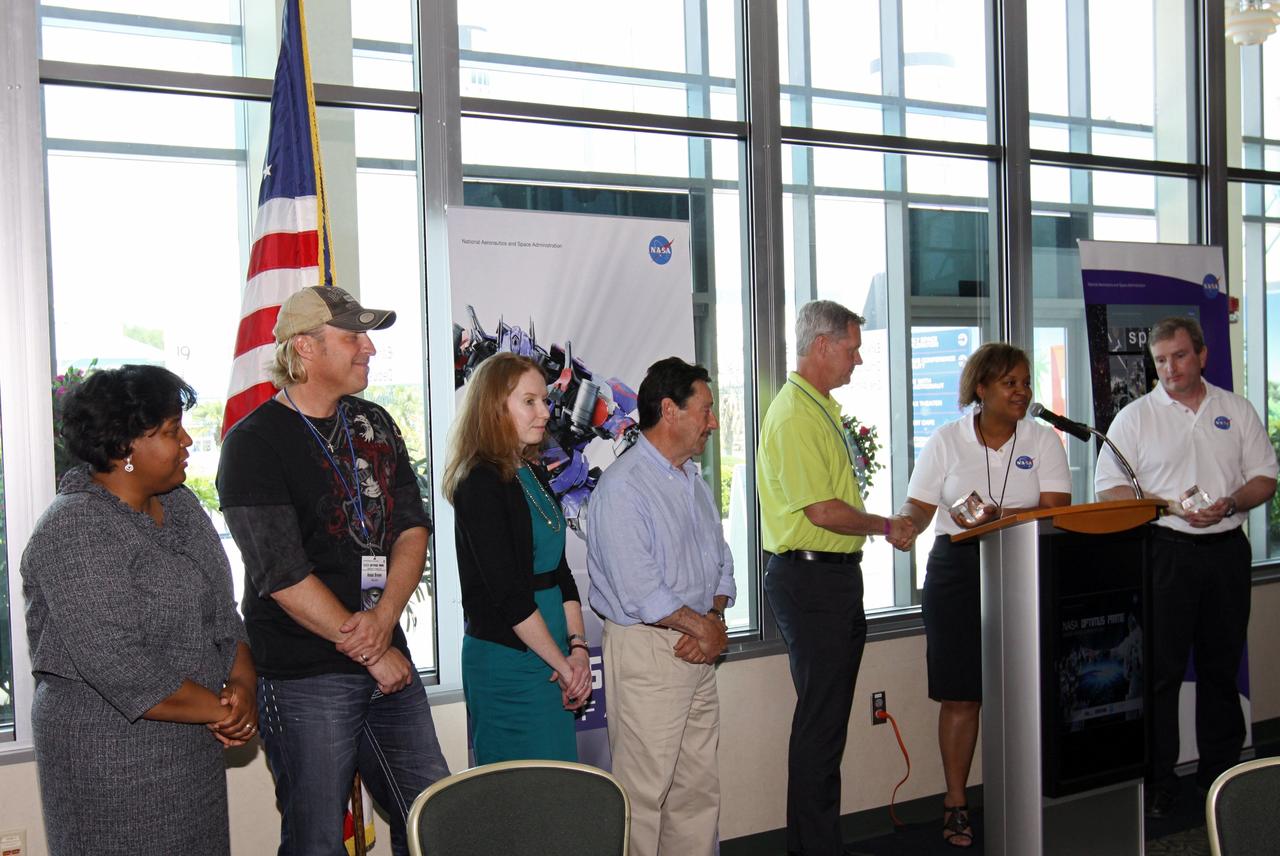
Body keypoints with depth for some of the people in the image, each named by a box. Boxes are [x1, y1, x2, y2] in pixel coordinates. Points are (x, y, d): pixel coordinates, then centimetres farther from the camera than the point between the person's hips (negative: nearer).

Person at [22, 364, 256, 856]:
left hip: (194, 740, 8)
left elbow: (222, 611, 10)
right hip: (111, 755, -7)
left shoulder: (179, 504, 6)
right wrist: (220, 710, -17)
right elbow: (119, 665, -25)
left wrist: (242, 683, -8)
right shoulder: (76, 532, -19)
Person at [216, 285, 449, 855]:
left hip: (388, 663, 6)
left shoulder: (373, 424, 11)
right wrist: (372, 653, -13)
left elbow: (413, 526, 6)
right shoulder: (254, 444, -10)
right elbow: (283, 575, -16)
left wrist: (385, 617, -11)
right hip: (304, 678, -6)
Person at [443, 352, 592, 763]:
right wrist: (562, 663, -11)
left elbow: (560, 569, 12)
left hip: (551, 655, 8)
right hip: (508, 661, -8)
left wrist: (578, 648, 0)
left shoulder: (533, 473, 12)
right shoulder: (480, 483, -14)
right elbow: (508, 594, -17)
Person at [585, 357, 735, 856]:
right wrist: (704, 627, -9)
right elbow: (640, 592, -20)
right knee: (644, 790, -1)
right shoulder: (623, 487, -15)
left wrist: (714, 619, -3)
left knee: (699, 787, 13)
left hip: (698, 652, 8)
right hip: (646, 651, -8)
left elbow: (720, 562, 16)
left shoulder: (694, 482, 15)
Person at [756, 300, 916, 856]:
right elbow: (823, 511, -21)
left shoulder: (821, 409, 17)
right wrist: (887, 527, -8)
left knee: (828, 719, 15)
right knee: (820, 721, -3)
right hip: (810, 577, -10)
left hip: (837, 576, 10)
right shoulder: (794, 415, -16)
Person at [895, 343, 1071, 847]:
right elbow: (919, 509, 4)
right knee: (960, 696, 0)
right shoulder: (946, 441, 6)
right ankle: (955, 803, 10)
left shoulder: (1043, 441, 7)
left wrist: (999, 517, -20)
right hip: (957, 572, -1)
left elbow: (1055, 511, -5)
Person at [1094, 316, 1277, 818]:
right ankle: (1156, 784, 5)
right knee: (1160, 670, -2)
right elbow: (1109, 489, -3)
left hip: (1227, 550, 3)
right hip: (1165, 551, -3)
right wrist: (1171, 505, -16)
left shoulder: (1237, 411, 10)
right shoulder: (1136, 417, 1)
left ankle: (1221, 771, 24)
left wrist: (1229, 504, -10)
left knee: (1222, 665, 11)